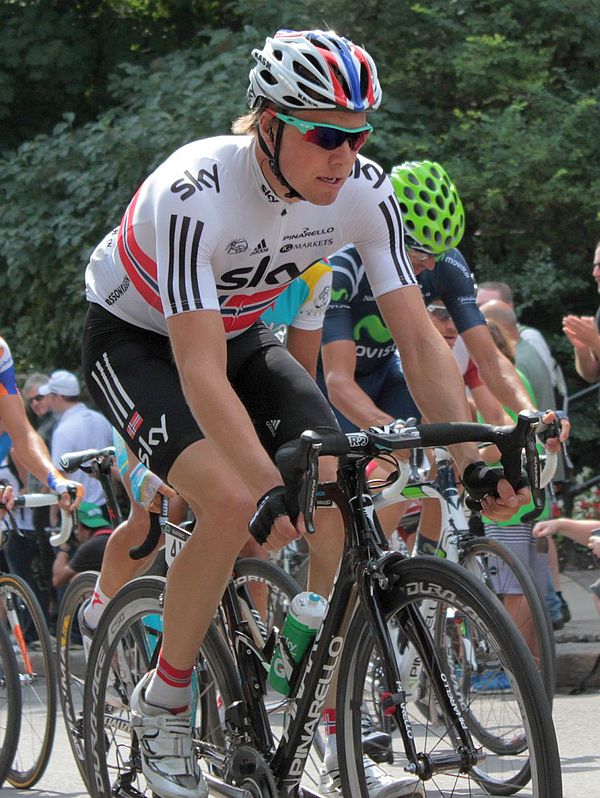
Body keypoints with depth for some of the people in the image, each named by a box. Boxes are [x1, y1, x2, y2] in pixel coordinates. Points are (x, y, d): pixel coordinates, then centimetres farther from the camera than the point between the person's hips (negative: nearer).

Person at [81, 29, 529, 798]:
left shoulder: (363, 192, -20)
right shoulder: (196, 194, -36)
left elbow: (419, 341, -18)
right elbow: (201, 374, -41)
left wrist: (475, 461, -31)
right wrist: (272, 491, -52)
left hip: (240, 336, 5)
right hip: (136, 340, -5)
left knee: (345, 502, -15)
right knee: (233, 505, -29)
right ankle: (163, 700, -5)